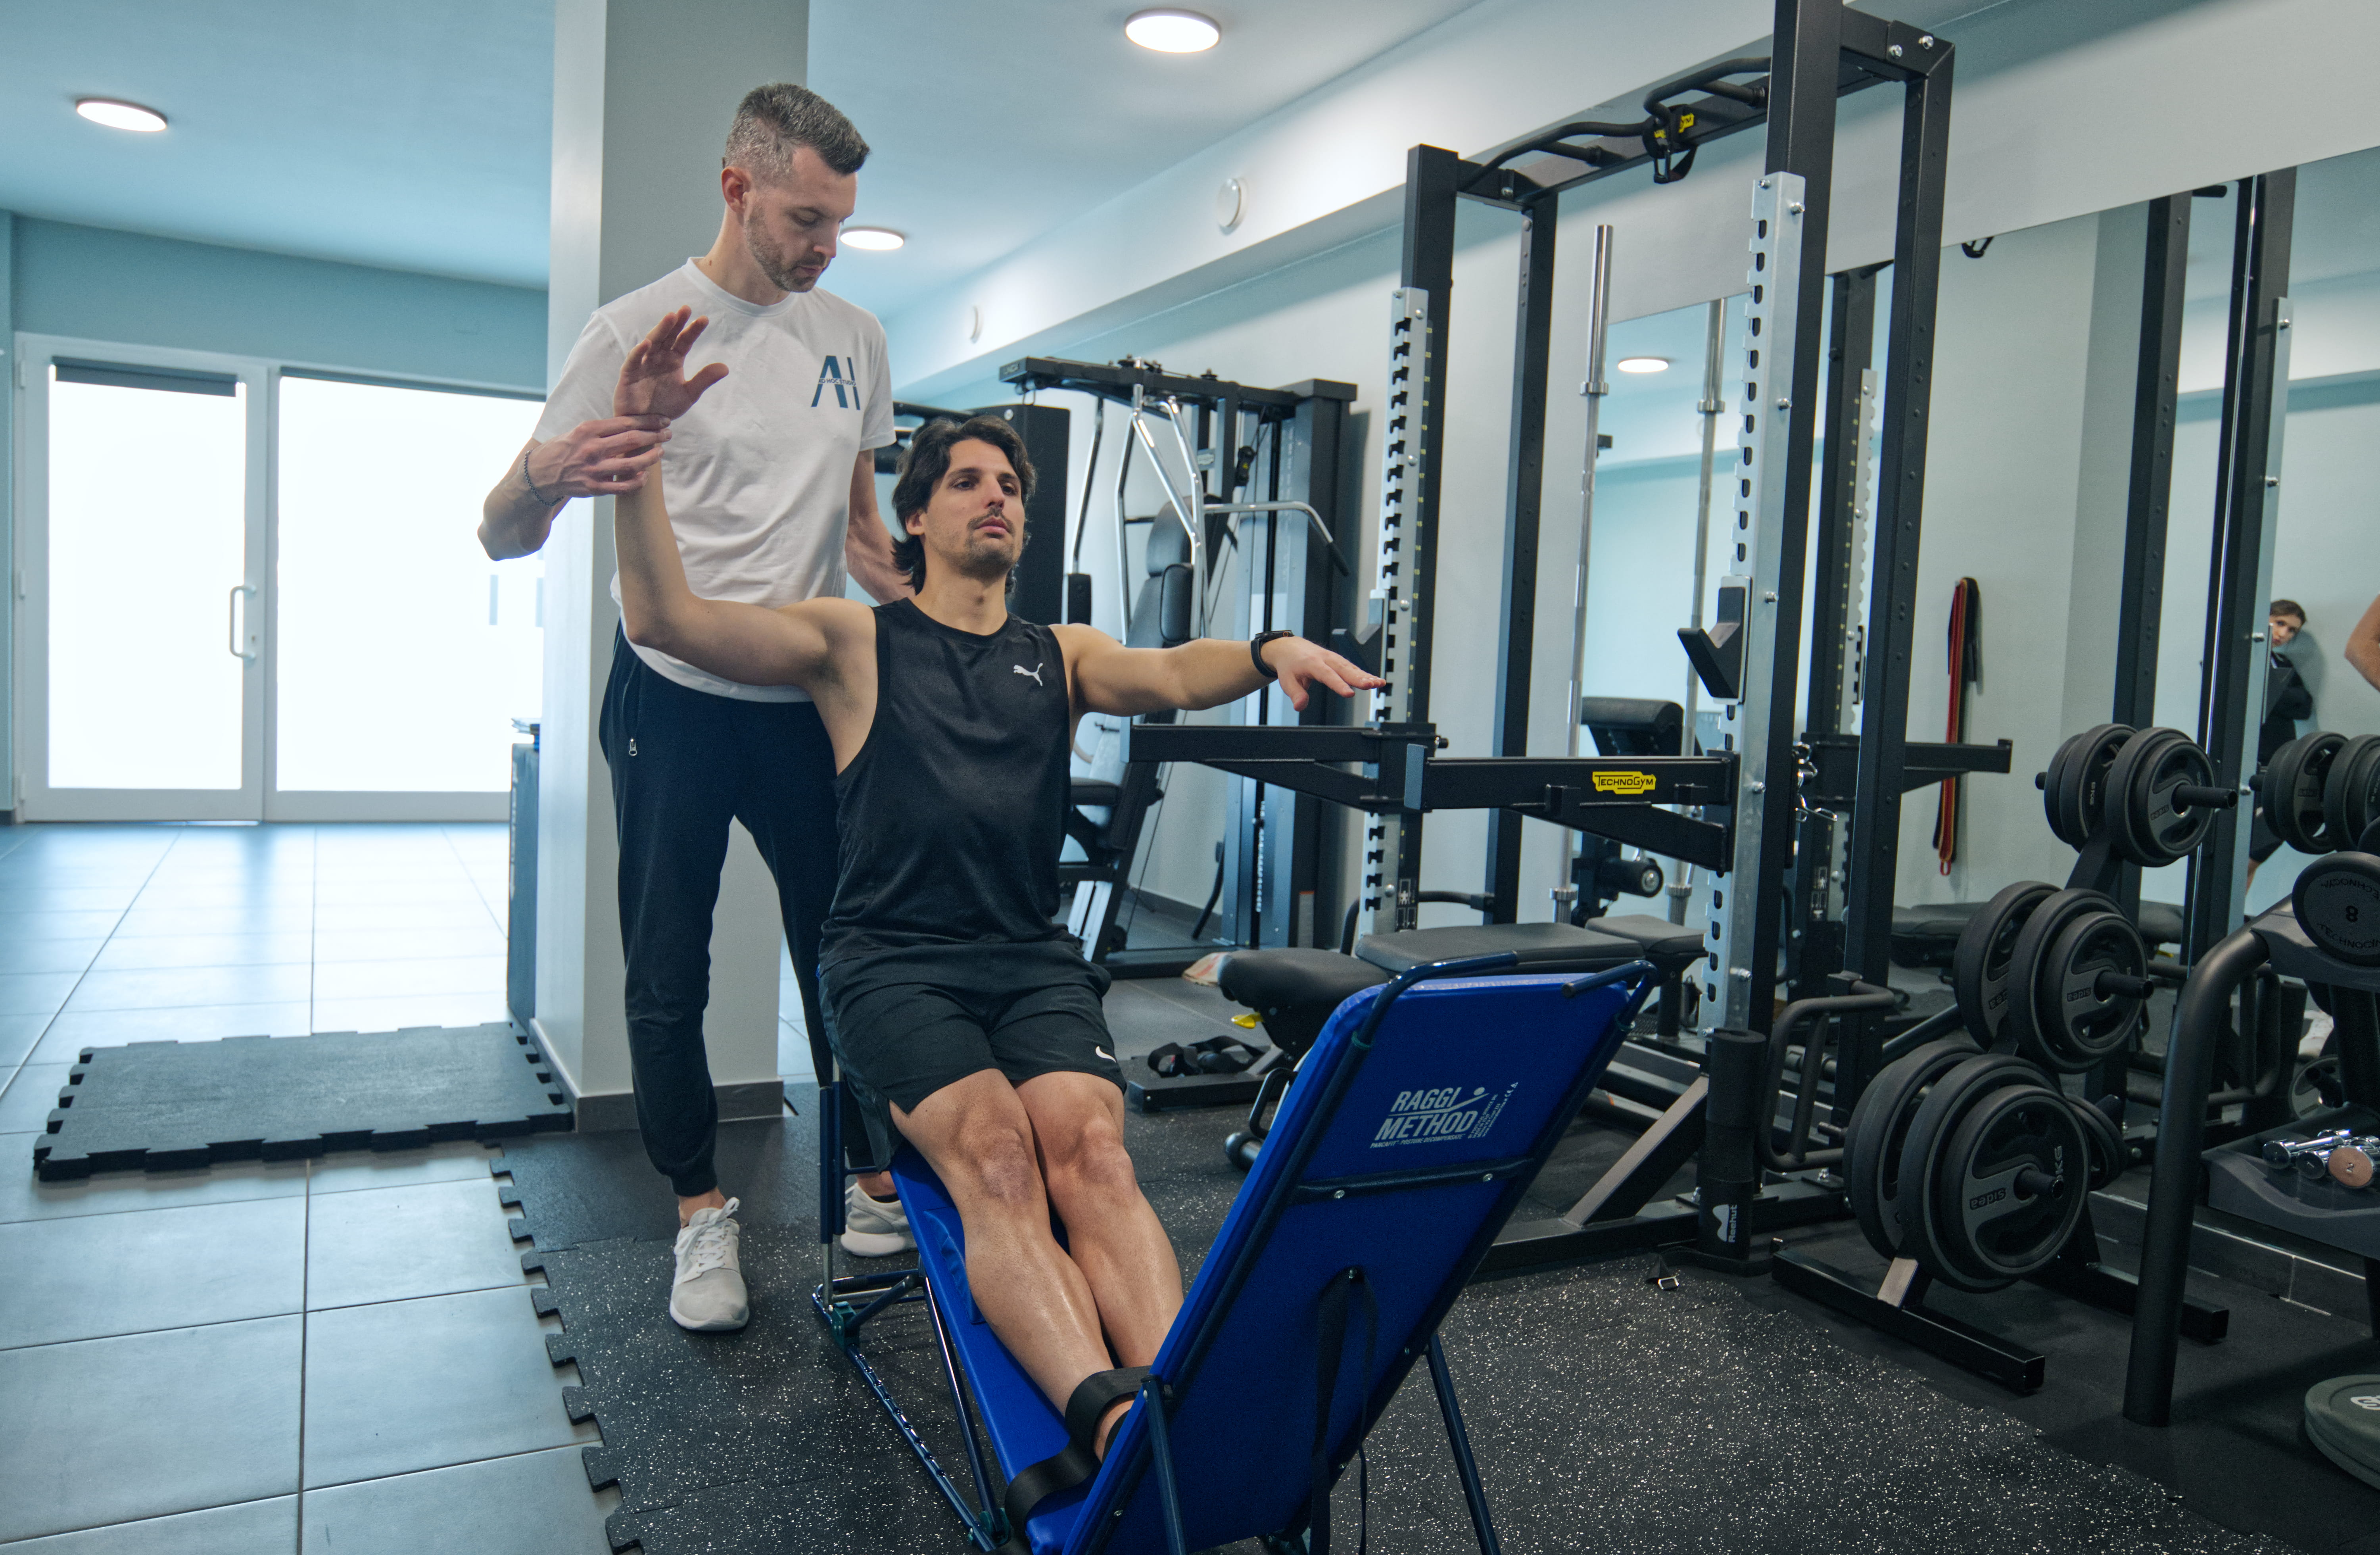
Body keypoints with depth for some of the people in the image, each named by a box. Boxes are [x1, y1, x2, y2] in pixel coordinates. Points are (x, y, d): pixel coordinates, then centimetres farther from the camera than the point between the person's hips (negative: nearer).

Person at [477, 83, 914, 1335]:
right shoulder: (638, 329, -6)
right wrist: (542, 474, -32)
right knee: (669, 975, 6)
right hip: (676, 702, -3)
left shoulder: (853, 338, 8)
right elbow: (503, 538, -8)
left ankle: (873, 1181, 28)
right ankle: (701, 1214, 23)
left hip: (807, 701, 3)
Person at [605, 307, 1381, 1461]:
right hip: (893, 962, -2)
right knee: (996, 1157, -31)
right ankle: (1108, 1419, -46)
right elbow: (663, 617, 0)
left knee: (1091, 1149, -28)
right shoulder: (857, 641, 11)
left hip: (1034, 961, 2)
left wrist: (1269, 651, -23)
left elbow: (1174, 676, 0)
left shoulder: (1061, 655, 20)